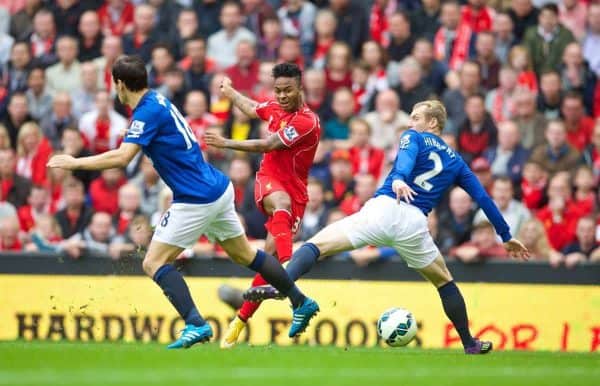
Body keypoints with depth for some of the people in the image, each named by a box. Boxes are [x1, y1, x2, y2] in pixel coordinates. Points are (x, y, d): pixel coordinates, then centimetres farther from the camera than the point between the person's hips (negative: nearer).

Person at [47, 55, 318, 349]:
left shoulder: (148, 112, -17)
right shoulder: (158, 102, 10)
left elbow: (121, 157, -27)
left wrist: (75, 163, -20)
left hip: (198, 200, -9)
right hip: (219, 189, 9)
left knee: (153, 263, -7)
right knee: (244, 255, 23)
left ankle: (196, 325, -16)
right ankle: (301, 303, 32)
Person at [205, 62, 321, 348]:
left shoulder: (307, 122, -15)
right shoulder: (275, 108, 6)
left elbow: (267, 145, -17)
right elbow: (252, 109, 32)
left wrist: (226, 144, -14)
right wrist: (230, 92, 49)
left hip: (295, 190, -3)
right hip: (268, 180, 3)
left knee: (270, 254, -8)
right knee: (282, 203, -36)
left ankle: (241, 320, 2)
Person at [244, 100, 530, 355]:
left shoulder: (413, 138, 14)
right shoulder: (456, 161, 26)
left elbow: (407, 156, -10)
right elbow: (484, 199, 26)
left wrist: (399, 180, -33)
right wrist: (507, 237, 36)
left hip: (383, 209, -4)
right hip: (414, 224, 4)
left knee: (317, 244, -9)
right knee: (444, 282, 26)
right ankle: (470, 344, 27)